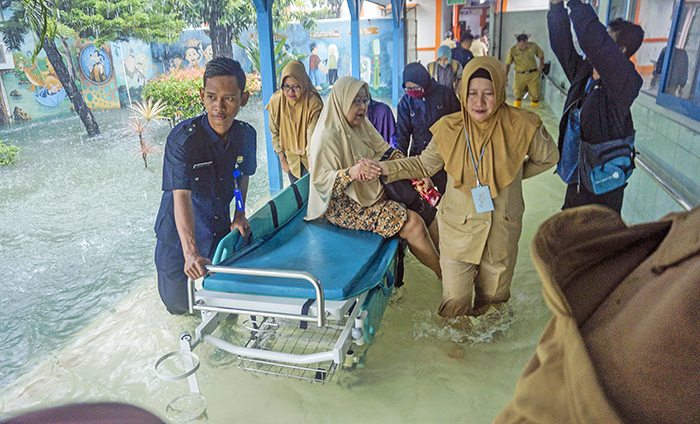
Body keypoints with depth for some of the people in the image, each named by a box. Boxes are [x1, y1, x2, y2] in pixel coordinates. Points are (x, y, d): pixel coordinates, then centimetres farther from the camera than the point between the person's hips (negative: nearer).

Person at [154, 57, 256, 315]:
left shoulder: (246, 135, -10)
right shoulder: (182, 138, -26)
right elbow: (181, 196, -35)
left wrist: (239, 215, -6)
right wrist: (190, 252, -46)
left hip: (221, 229, 4)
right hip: (180, 235, -3)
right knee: (178, 304, 5)